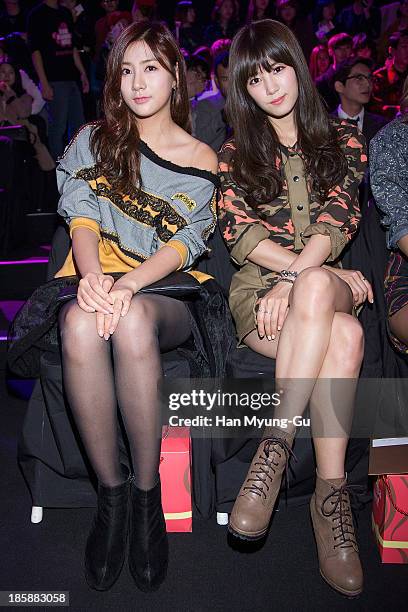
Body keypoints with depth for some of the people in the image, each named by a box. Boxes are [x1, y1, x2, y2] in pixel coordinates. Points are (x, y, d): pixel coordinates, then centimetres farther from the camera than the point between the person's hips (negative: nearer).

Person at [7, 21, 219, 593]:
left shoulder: (202, 160, 11)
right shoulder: (94, 141, 16)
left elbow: (184, 243, -2)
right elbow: (83, 220, 2)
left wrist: (129, 284, -22)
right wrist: (92, 275, -21)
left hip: (170, 291, -1)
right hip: (94, 282, 2)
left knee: (132, 320, -38)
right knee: (81, 325, -36)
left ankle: (147, 492, -20)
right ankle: (111, 490, -18)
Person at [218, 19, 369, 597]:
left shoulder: (342, 137, 16)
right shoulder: (236, 152, 15)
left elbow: (337, 218, 0)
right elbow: (238, 231, -1)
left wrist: (299, 280, -19)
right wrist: (323, 272, -13)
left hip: (329, 283, 1)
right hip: (257, 287, -1)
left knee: (315, 290, -38)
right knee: (344, 336, -34)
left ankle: (275, 448, -32)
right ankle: (332, 490, -27)